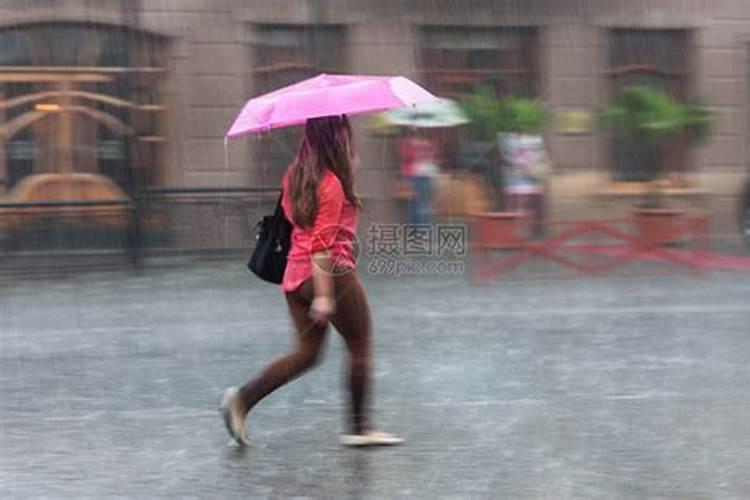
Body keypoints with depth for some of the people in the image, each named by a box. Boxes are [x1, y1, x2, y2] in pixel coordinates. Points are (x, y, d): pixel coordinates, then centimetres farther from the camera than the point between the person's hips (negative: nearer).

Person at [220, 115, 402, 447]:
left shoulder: (295, 174, 7)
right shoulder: (332, 183, -17)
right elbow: (322, 243, -21)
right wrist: (323, 295, -21)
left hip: (295, 276, 8)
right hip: (332, 274, -8)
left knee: (306, 352, 12)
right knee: (360, 349, 8)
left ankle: (242, 399, -2)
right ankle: (359, 428, 12)